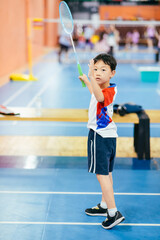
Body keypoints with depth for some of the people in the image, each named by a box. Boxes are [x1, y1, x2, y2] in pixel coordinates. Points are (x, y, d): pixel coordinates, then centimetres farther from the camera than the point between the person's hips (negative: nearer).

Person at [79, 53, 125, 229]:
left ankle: (113, 213, -8)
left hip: (100, 136, -10)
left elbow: (99, 96, -47)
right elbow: (95, 93, 34)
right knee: (106, 173, 18)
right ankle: (104, 206, 32)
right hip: (108, 135, 10)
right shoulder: (103, 89, 8)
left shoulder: (109, 91, -21)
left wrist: (91, 77, -55)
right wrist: (86, 80, 47)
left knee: (102, 174, -9)